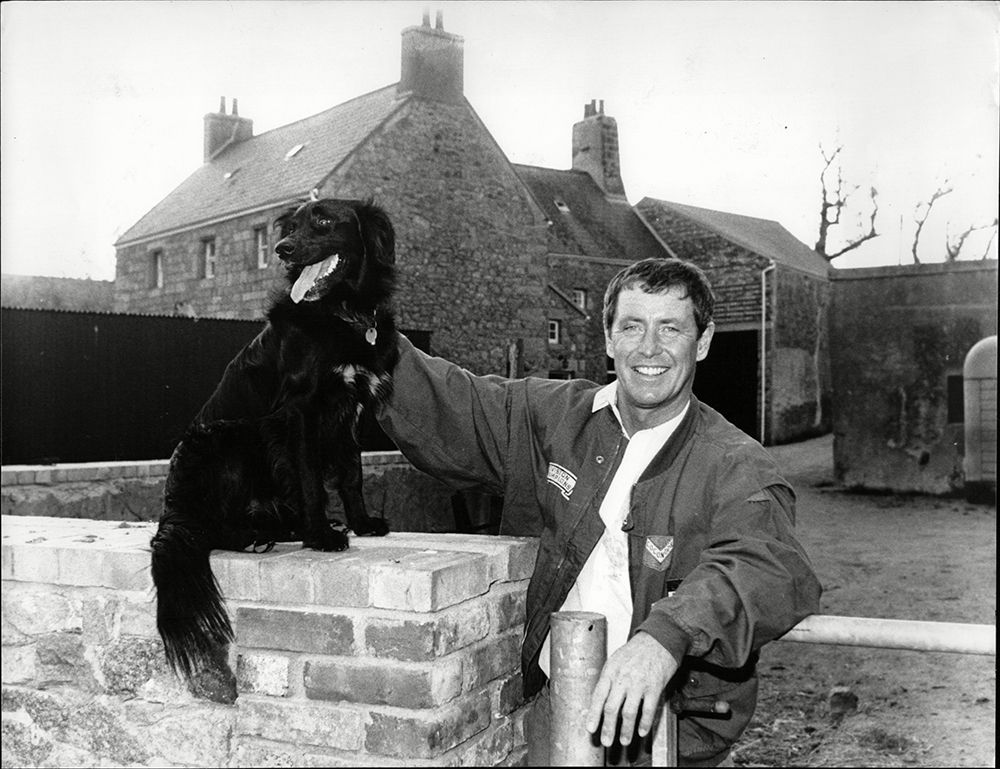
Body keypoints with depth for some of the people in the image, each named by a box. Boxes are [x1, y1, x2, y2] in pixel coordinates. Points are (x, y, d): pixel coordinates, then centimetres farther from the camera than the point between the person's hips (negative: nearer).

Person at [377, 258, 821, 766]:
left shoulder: (735, 466, -9)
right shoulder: (550, 417, 6)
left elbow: (768, 569, -26)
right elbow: (447, 411, 12)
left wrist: (668, 635, -44)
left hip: (664, 724, -2)